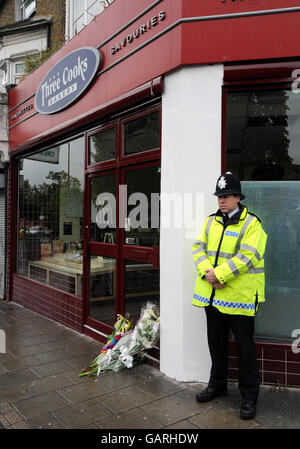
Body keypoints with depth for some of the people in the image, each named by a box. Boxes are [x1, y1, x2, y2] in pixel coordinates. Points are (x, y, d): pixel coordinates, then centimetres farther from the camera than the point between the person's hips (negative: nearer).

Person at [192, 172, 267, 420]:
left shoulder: (251, 224, -9)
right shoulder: (211, 221, 10)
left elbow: (247, 257, -19)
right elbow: (199, 248, 4)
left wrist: (219, 274, -22)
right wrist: (207, 272, -13)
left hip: (239, 297, -6)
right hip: (212, 295, 6)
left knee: (245, 347, 6)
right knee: (217, 343, 19)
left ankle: (249, 395, 23)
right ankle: (217, 385, 38)